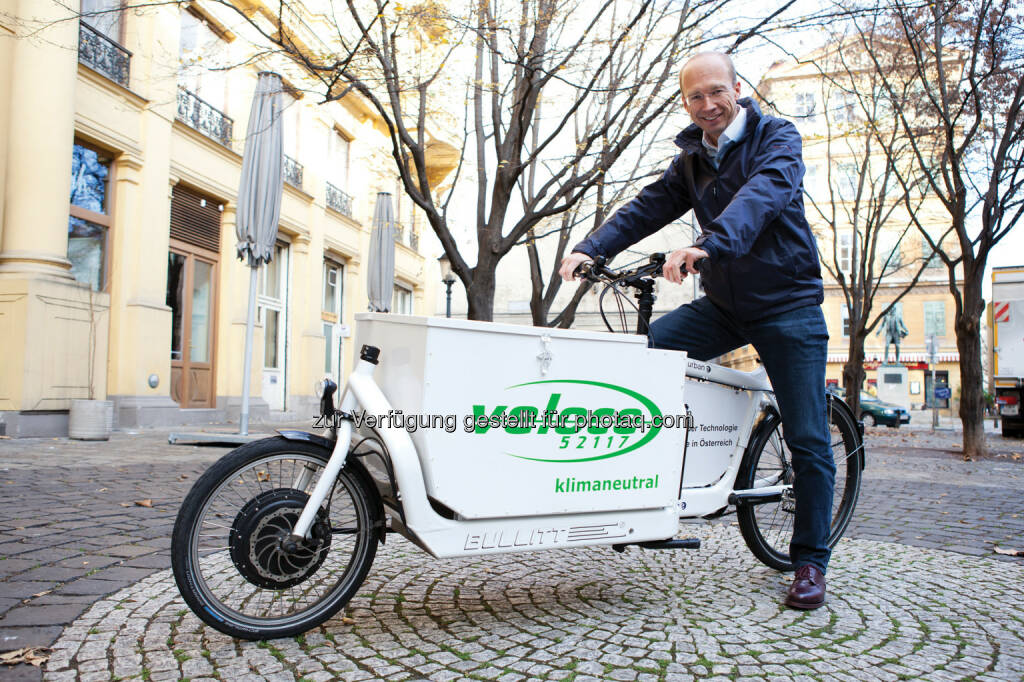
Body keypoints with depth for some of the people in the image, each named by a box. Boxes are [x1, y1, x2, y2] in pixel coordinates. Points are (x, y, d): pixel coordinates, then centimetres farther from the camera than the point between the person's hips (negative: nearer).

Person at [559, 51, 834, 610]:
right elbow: (646, 208, 1)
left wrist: (707, 245, -48)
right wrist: (590, 248, -16)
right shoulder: (691, 161, 10)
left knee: (807, 439, -3)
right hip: (723, 304, 5)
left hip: (788, 303, -4)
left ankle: (810, 562, 14)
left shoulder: (777, 139, -9)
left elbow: (762, 194, -30)